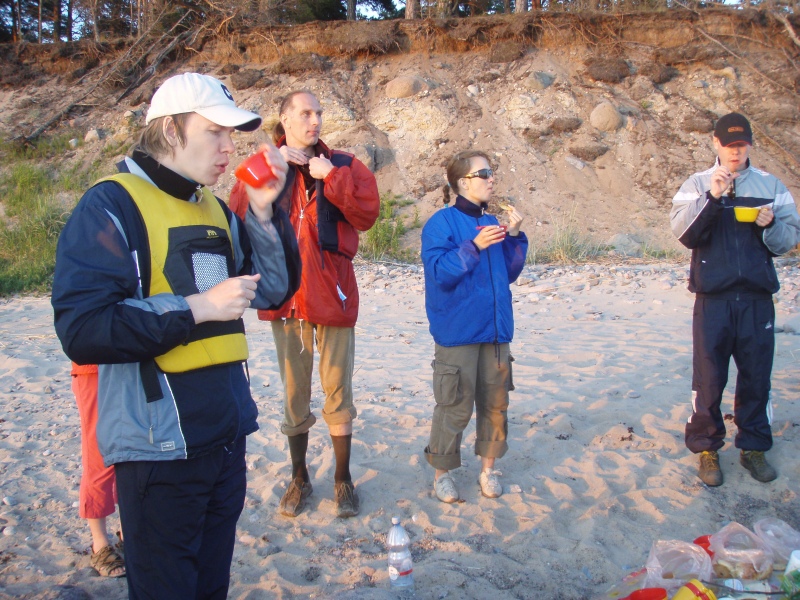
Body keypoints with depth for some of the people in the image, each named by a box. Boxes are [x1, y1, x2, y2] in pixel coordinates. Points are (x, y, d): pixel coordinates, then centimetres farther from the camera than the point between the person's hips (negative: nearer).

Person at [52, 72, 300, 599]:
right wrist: (197, 307, -22)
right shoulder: (113, 206, -11)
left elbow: (274, 291, 8)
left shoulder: (217, 211, 10)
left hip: (227, 436, 7)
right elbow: (82, 329, -20)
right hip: (159, 448, -7)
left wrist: (264, 211, -3)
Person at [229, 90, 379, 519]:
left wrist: (332, 177, -16)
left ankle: (343, 479, 20)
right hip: (285, 295, 1)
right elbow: (238, 213, -11)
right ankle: (299, 477, 27)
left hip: (332, 294, -1)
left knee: (337, 390, 5)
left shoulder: (343, 165, 5)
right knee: (294, 392, 11)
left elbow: (366, 214, -10)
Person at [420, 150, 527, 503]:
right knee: (455, 407, -1)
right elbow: (438, 271, -16)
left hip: (495, 329, 6)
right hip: (457, 331, -6)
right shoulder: (442, 222, -7)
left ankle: (488, 468, 28)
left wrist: (514, 237, 0)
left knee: (495, 402, 12)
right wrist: (474, 246, -24)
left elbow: (508, 273, 12)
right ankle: (442, 472, 18)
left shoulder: (491, 223, 11)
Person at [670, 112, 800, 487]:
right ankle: (706, 448, 16)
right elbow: (683, 233, -9)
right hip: (713, 297, -2)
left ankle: (754, 447, 22)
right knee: (709, 376, 2)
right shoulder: (697, 185, 5)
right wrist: (711, 197, -20)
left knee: (757, 375, 7)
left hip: (757, 297, 2)